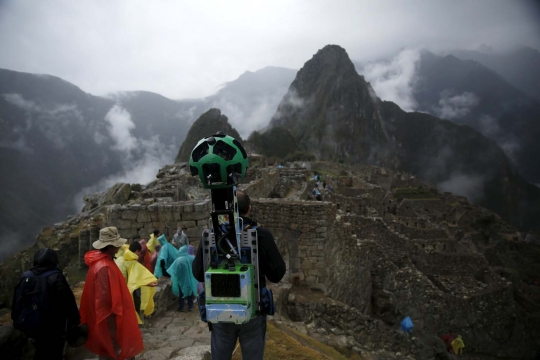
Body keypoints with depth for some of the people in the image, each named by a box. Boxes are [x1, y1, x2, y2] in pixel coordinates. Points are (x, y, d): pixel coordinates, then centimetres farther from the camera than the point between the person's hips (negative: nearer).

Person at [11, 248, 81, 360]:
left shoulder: (25, 277, -4)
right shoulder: (56, 277, -20)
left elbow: (17, 302, 6)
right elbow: (68, 302, -20)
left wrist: (17, 320, 20)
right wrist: (74, 321, -9)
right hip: (53, 328, -5)